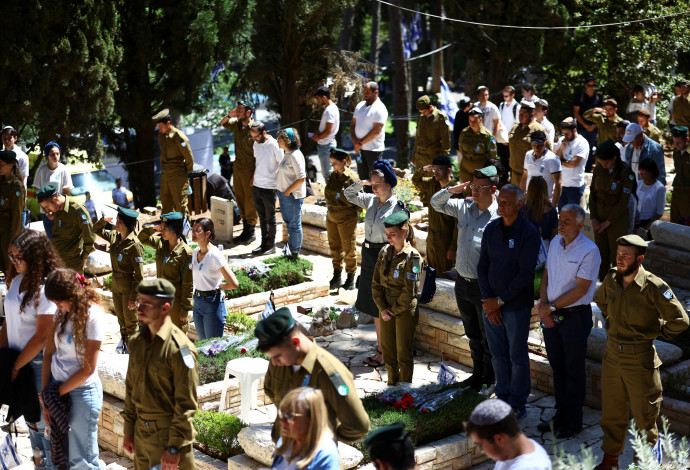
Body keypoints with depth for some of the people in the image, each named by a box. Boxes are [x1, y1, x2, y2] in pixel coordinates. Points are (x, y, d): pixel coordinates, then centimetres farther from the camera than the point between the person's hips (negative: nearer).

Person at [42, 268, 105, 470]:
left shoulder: (93, 315, -17)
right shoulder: (63, 312, 3)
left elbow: (88, 369, -15)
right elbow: (49, 353, 6)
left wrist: (57, 392, -6)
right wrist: (45, 395, 1)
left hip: (81, 391, -6)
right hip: (57, 388, 7)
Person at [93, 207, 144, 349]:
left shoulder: (134, 245, -22)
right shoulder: (114, 236, -1)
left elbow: (139, 275, -20)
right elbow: (96, 230, 19)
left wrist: (133, 297, -20)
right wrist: (104, 221, -3)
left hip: (129, 287, -7)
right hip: (116, 284, 7)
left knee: (130, 322, 8)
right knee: (121, 320, 21)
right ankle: (124, 341, 37)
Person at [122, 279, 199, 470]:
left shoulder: (180, 348, -18)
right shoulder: (137, 341, 4)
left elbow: (186, 404, -17)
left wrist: (174, 448, -17)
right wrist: (128, 431, 14)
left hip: (169, 432, -7)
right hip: (142, 432, 7)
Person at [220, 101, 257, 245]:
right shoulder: (237, 124, 4)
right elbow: (222, 123, 23)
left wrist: (255, 175, -20)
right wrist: (229, 116, 0)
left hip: (249, 168, -8)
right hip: (237, 166, 8)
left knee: (250, 200, -2)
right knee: (240, 198, 13)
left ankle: (251, 232, 7)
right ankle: (245, 229, 23)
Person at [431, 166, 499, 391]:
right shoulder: (464, 206, 4)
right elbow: (436, 203, 18)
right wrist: (450, 191, -2)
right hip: (462, 282, 6)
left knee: (488, 336, 9)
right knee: (472, 334, 21)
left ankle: (488, 379, 24)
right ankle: (477, 373, 36)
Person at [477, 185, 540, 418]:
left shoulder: (529, 233, -13)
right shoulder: (491, 229, 3)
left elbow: (526, 274, -16)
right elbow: (482, 266, 6)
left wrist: (500, 301, -15)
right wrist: (488, 299, -5)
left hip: (516, 306, -5)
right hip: (491, 304, 5)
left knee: (517, 356, 6)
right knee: (498, 355, 14)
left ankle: (517, 405, 19)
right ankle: (502, 400, 27)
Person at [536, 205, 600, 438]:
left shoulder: (589, 251, -16)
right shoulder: (555, 242, 6)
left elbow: (581, 289, -18)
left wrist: (552, 307, -14)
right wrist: (543, 305, -5)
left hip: (575, 316, -6)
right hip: (551, 315, 6)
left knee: (574, 370, 5)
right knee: (557, 367, 15)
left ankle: (573, 421, 16)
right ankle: (561, 415, 28)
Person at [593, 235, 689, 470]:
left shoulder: (653, 287, -19)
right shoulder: (611, 279, -2)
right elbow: (600, 300, 23)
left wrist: (657, 333, -2)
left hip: (640, 360, -5)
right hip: (612, 356, 5)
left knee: (644, 415, 9)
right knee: (611, 413, 16)